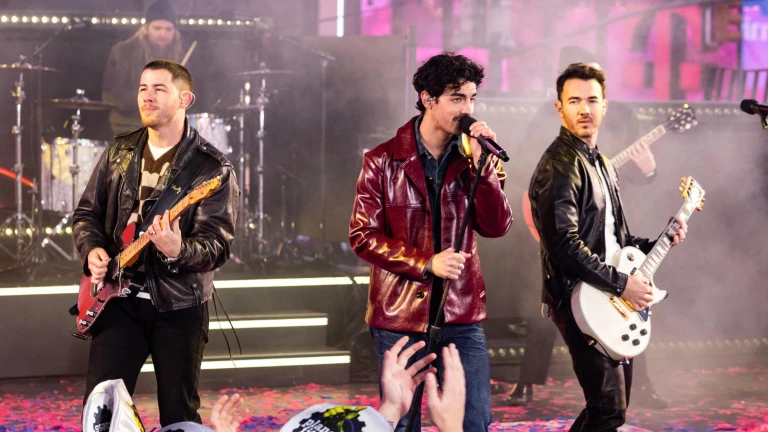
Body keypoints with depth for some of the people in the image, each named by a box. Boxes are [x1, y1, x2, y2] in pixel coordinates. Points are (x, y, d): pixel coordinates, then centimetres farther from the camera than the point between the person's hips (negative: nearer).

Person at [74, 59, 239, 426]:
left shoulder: (212, 167, -7)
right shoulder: (118, 153, 8)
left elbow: (219, 243, -15)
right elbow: (86, 213, 16)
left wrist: (178, 252, -34)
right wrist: (92, 249, -4)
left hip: (179, 303, -3)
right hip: (119, 297, 3)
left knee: (179, 415, 5)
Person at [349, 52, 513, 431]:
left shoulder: (474, 159, 7)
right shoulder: (383, 161, -3)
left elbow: (496, 226, -4)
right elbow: (362, 236, -6)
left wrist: (481, 164, -16)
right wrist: (426, 263, -16)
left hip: (461, 318, 2)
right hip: (400, 317, -2)